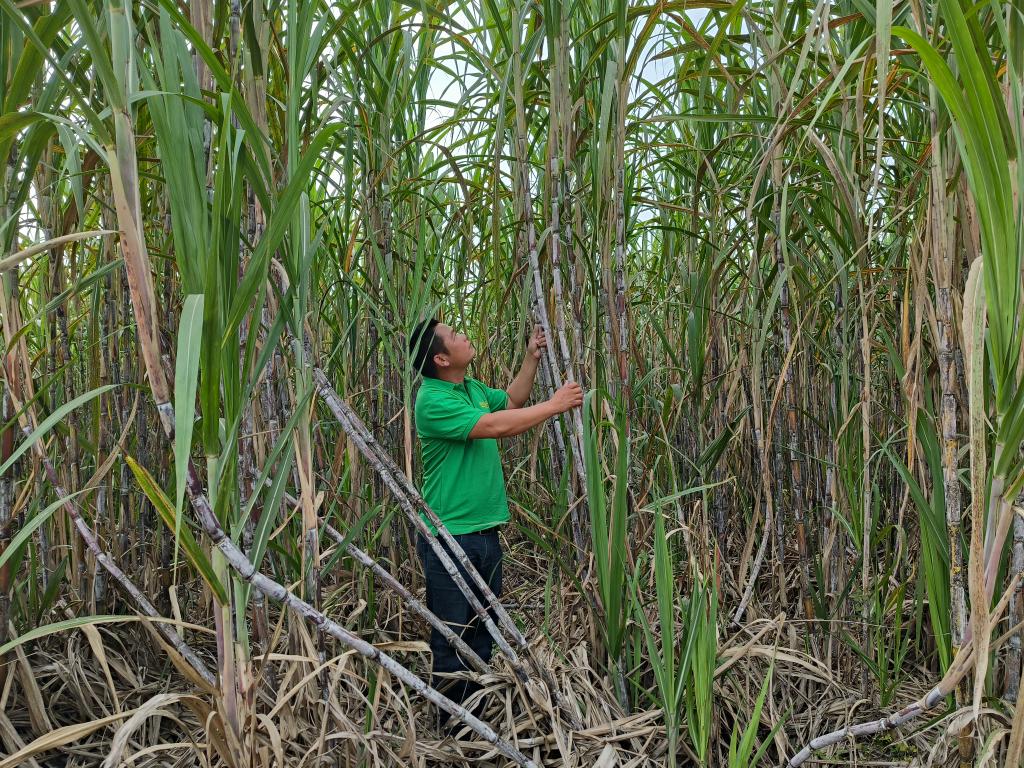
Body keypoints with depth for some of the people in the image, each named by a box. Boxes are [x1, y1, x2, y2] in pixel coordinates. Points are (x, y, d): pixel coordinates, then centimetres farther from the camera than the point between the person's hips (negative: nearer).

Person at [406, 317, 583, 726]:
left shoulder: (473, 388, 8)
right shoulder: (433, 401, -20)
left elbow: (510, 401, 27)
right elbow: (496, 426, -27)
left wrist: (532, 358, 15)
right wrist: (554, 405, -18)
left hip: (485, 532, 9)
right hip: (450, 539, -9)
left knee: (483, 634, 19)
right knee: (452, 642, 2)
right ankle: (449, 727, 18)